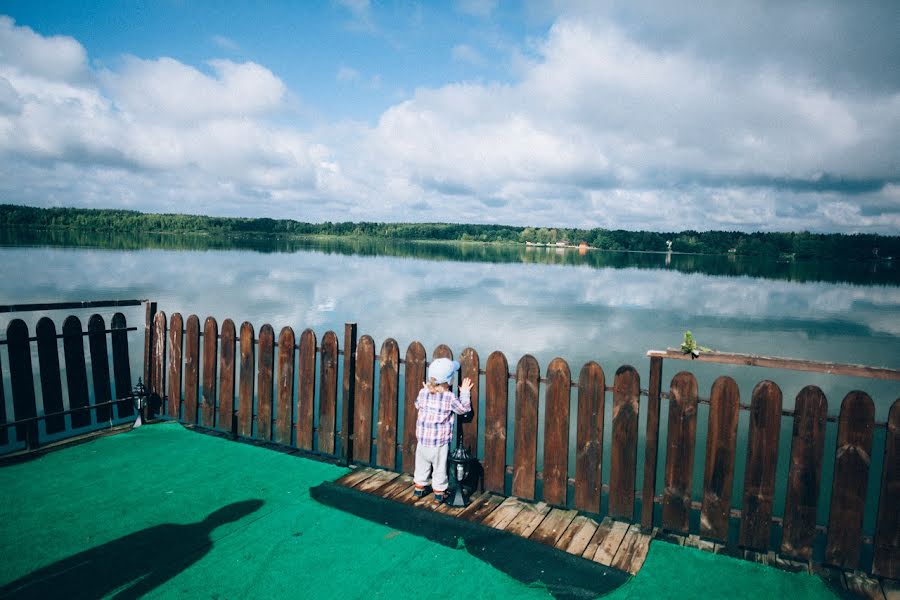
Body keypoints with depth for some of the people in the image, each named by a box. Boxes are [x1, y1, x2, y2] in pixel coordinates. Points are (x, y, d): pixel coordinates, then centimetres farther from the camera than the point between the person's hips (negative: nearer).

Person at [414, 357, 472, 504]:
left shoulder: (423, 392, -7)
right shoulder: (450, 397, -16)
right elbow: (464, 409, -2)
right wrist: (465, 393, 9)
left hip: (422, 438, 3)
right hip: (440, 442, -3)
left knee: (422, 466, 20)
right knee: (439, 468, 12)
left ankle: (419, 489, 33)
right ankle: (439, 494, 22)